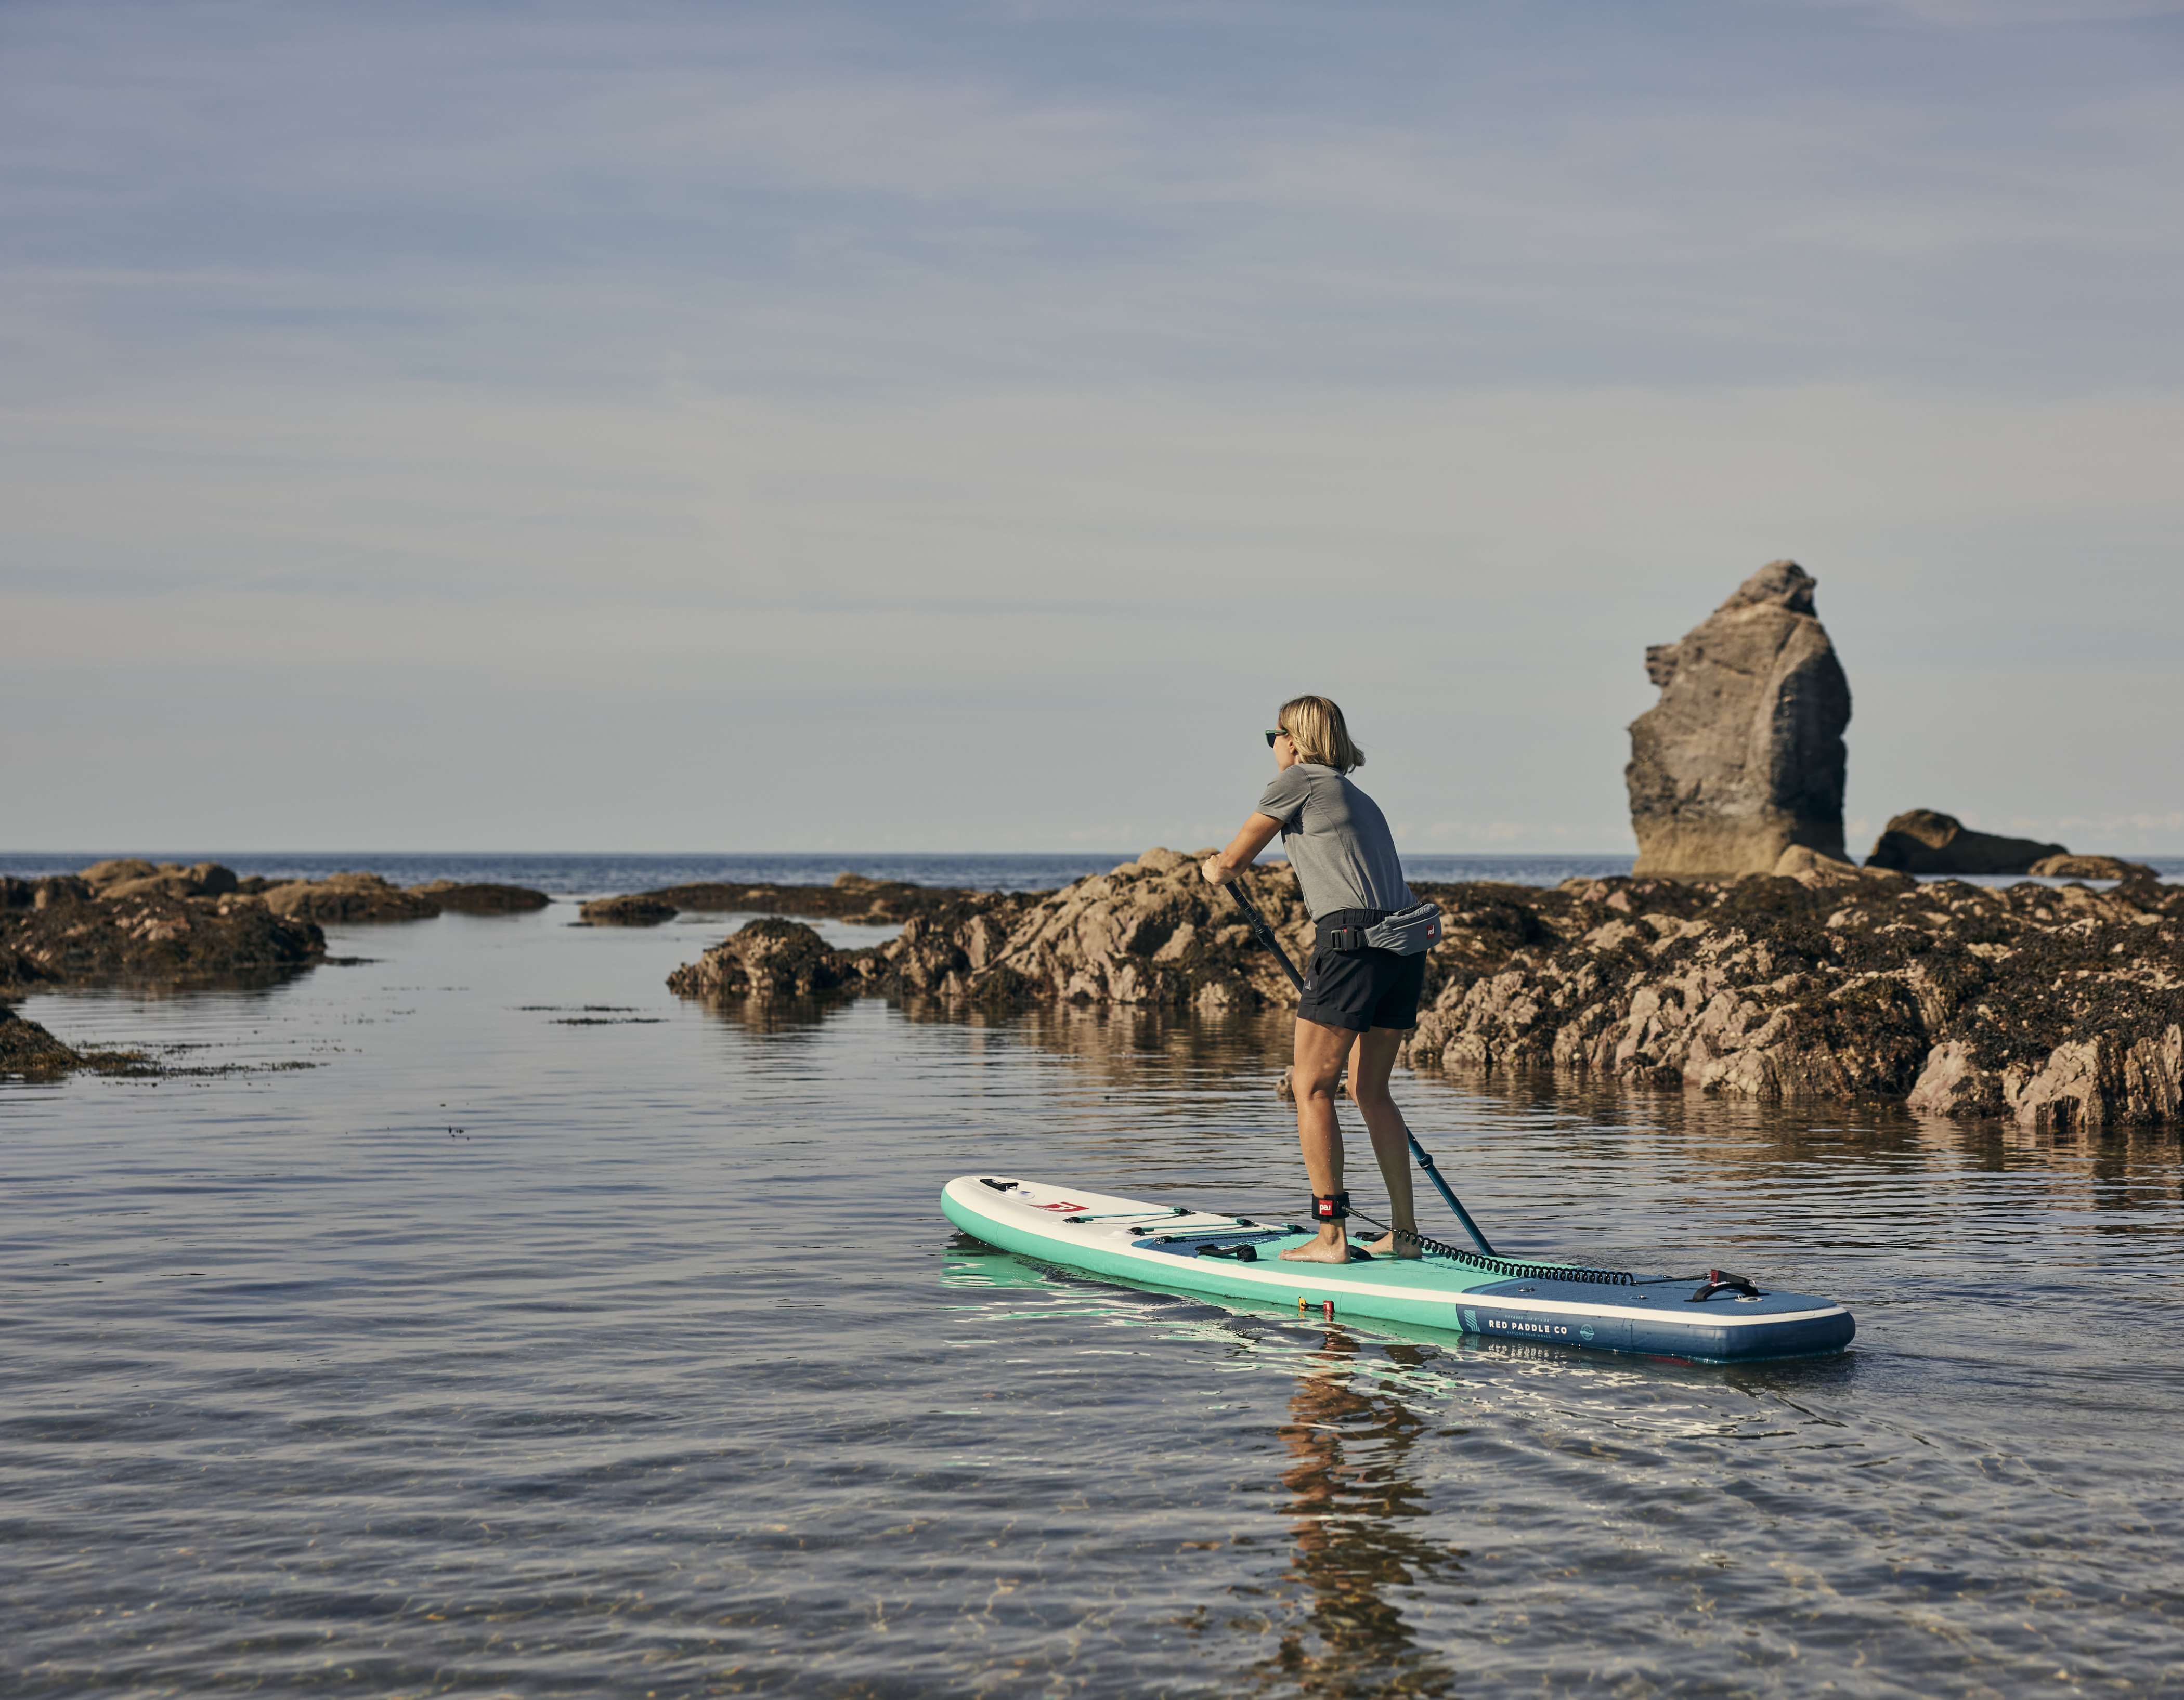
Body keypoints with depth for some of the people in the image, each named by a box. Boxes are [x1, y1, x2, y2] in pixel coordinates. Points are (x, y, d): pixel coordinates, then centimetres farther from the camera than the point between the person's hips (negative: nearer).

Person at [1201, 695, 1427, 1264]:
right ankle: (1404, 1232, 15)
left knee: (1311, 1086, -2)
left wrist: (1215, 870, 32)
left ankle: (1331, 1236, -5)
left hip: (1353, 938, -8)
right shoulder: (1359, 799, 28)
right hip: (1406, 944, 8)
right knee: (1370, 1089, 16)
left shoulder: (1297, 781, 4)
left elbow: (1233, 861, 8)